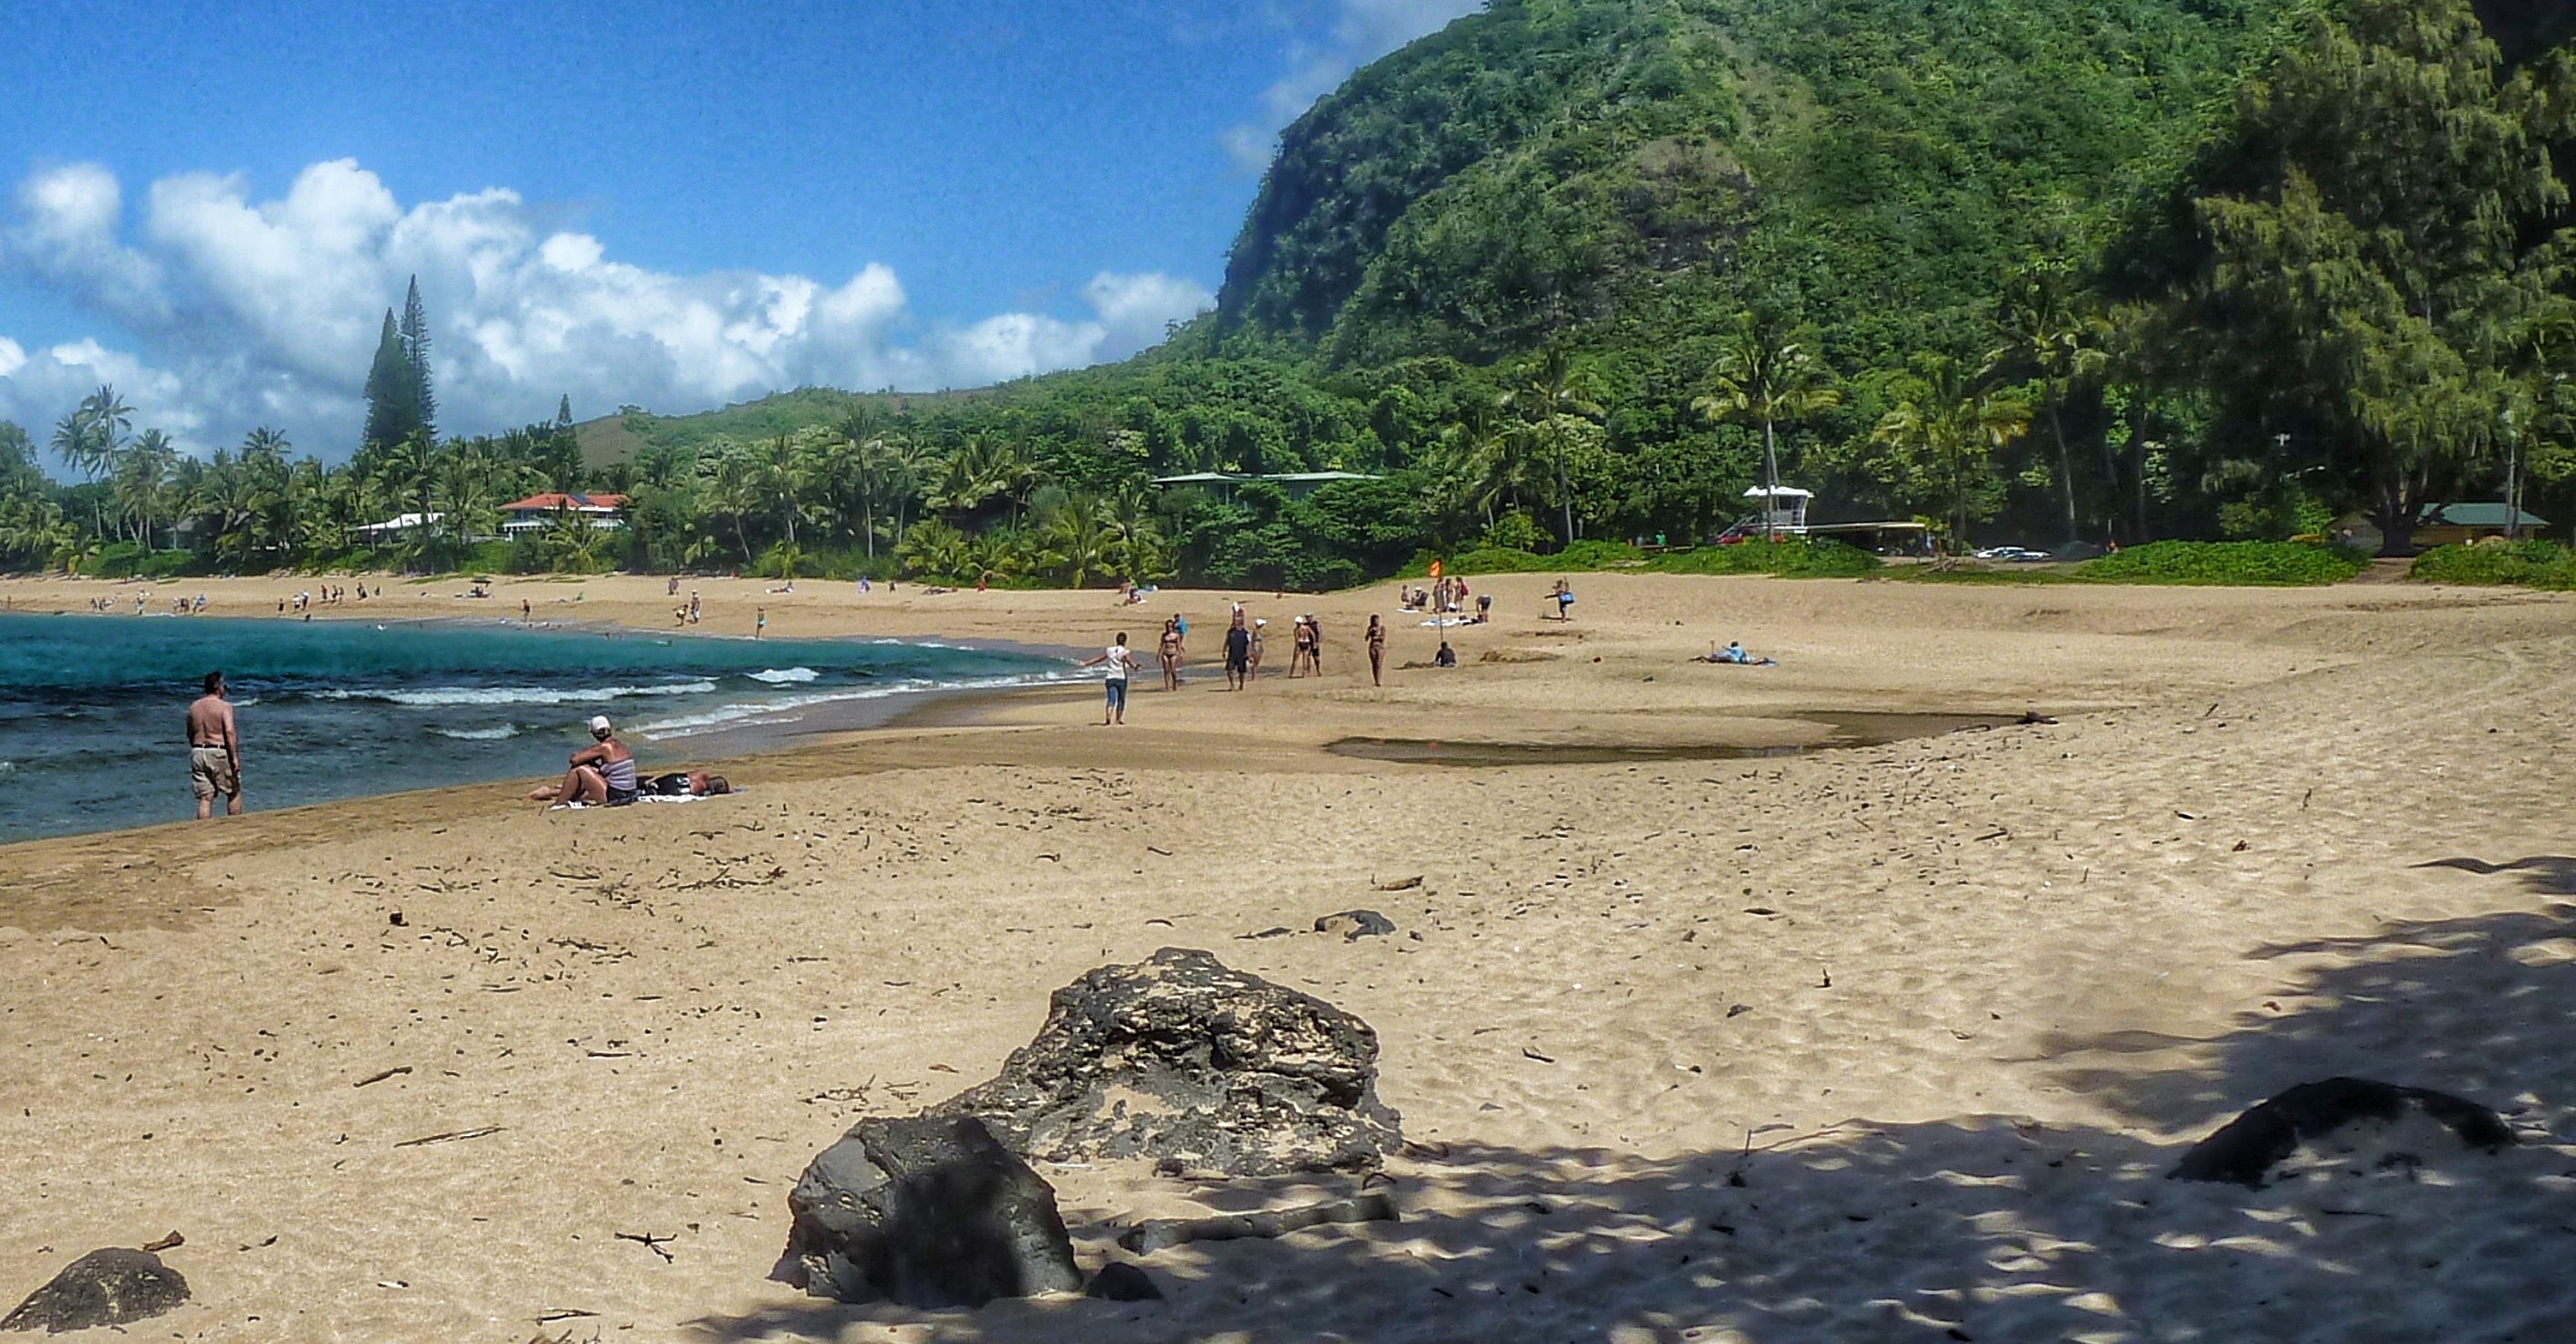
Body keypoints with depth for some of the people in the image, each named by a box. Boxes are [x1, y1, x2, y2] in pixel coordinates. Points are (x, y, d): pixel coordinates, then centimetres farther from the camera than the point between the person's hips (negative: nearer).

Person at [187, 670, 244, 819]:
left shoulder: (193, 706, 10)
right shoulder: (224, 706, -9)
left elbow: (190, 734, 17)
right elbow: (229, 732, -18)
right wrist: (235, 757, -18)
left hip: (197, 752, 5)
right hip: (219, 753, -5)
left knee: (205, 797, 4)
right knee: (234, 792, 11)